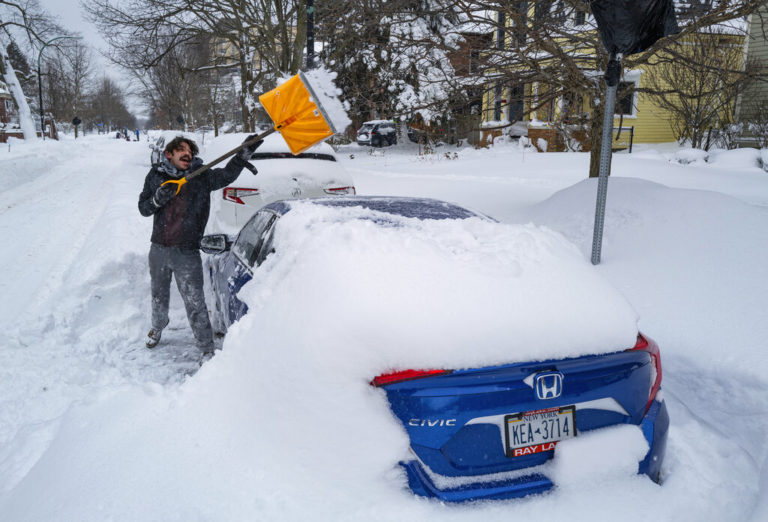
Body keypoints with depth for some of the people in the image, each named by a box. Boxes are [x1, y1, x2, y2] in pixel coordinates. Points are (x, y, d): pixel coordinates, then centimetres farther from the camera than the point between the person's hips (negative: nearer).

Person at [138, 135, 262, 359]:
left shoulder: (202, 176, -5)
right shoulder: (156, 176, 3)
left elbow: (227, 175, -23)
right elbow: (143, 208, 4)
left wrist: (244, 153, -38)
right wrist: (158, 199, -18)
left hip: (187, 253, -3)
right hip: (158, 250, 3)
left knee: (195, 303, -4)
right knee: (159, 296, 24)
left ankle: (207, 350, 9)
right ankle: (157, 327, 53)